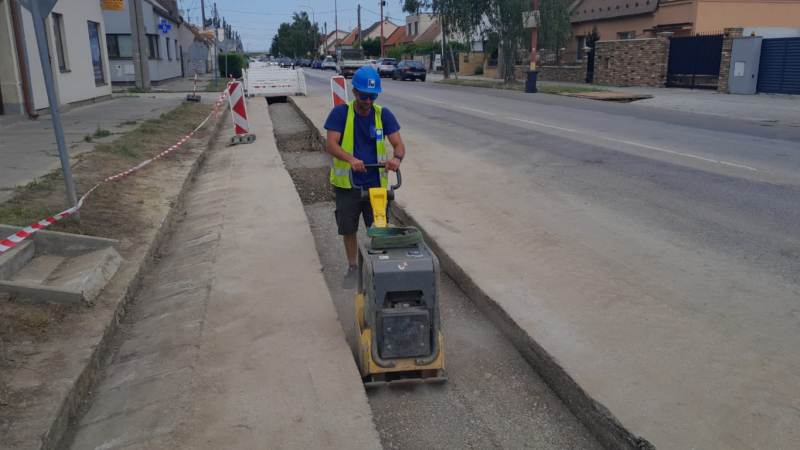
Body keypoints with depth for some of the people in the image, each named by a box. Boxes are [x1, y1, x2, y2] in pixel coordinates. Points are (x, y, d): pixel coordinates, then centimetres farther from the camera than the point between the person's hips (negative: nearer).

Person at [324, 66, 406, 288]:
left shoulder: (383, 115, -3)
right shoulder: (340, 113, -8)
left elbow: (398, 144, -9)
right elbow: (331, 145, -18)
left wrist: (397, 158, -33)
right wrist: (351, 159, -37)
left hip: (376, 184, 1)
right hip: (347, 185, -1)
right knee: (348, 229, 10)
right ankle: (353, 268, 31)